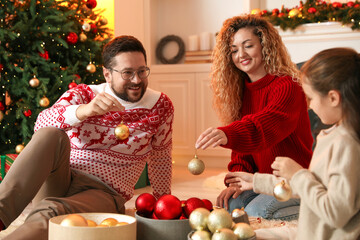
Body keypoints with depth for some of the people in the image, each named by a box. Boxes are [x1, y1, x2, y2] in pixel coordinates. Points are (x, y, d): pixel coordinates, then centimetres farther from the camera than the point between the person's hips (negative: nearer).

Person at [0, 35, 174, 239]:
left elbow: (161, 158, 17)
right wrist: (86, 110, -37)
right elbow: (42, 123, -18)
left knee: (52, 212, -37)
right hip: (56, 182, 2)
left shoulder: (161, 106, 4)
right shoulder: (83, 94, 3)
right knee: (51, 135, -31)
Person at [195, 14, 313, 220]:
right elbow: (241, 144, 7)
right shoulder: (242, 90, 7)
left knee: (255, 212, -27)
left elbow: (265, 125, -38)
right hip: (263, 178, 7)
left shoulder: (287, 87, -18)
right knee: (227, 207, -14)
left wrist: (226, 134, -57)